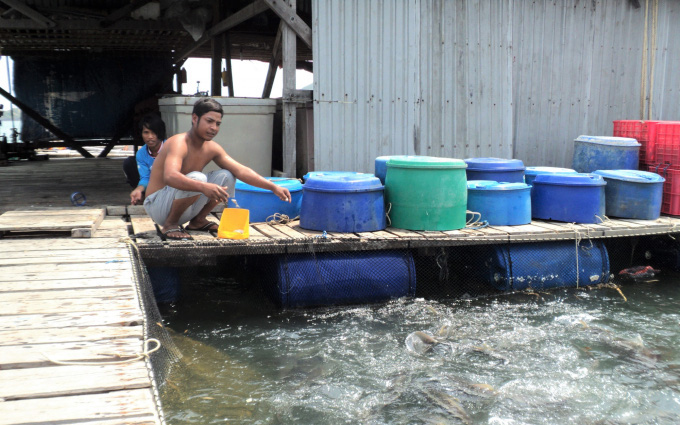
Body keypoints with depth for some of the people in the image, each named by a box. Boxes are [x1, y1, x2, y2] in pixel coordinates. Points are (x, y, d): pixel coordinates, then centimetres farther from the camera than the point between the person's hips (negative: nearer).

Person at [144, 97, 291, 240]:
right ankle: (170, 224, -15)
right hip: (157, 206, -7)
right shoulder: (179, 143, -23)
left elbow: (241, 171, -2)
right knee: (197, 178, -33)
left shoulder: (212, 148, 2)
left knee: (226, 177, -3)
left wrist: (273, 187, -14)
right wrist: (203, 187, -58)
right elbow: (170, 177, -42)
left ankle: (198, 220, 8)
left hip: (182, 208, 7)